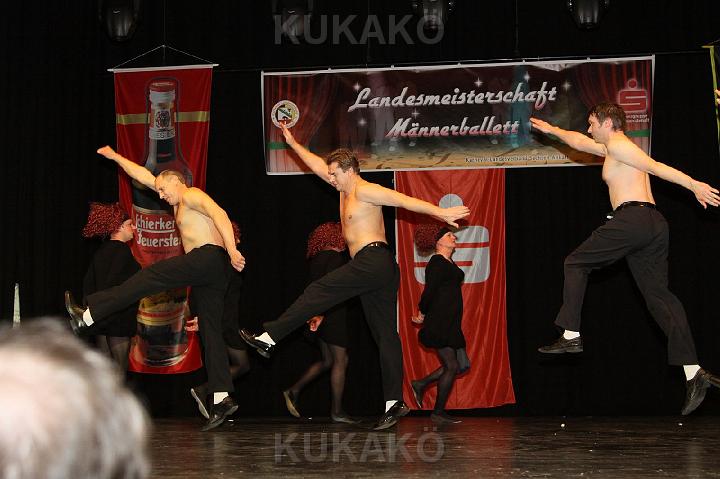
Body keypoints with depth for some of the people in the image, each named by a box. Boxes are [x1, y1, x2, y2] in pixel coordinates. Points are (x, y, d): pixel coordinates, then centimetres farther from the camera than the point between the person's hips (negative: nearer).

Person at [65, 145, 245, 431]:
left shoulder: (192, 196, 2)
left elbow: (219, 214, -17)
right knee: (210, 331, 2)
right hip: (208, 274, 10)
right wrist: (115, 157, 43)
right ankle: (222, 398, -5)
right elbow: (144, 176, 38)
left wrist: (231, 250, -31)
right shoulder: (180, 202, 30)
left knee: (148, 278, -9)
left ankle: (86, 316, -8)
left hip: (208, 256, -10)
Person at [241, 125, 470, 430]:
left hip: (372, 261, -10)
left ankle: (269, 338, -5)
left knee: (318, 293, -8)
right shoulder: (346, 189, 22)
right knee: (385, 334, 4)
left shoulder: (365, 191, -6)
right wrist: (292, 143, 37)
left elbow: (405, 200, -15)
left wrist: (439, 212, -25)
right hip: (379, 270, 10)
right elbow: (317, 165, 33)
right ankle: (394, 402, 1)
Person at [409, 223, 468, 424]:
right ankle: (438, 413, 2)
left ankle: (421, 384, 19)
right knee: (451, 366, -7)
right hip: (439, 324, -9)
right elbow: (429, 292, -16)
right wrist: (422, 314, -2)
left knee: (461, 365, 8)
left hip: (451, 323, 9)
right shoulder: (436, 264, -13)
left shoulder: (449, 263, 17)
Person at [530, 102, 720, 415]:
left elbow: (656, 166, -12)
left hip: (631, 218, -9)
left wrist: (693, 184, -20)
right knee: (658, 295, 2)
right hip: (654, 224, 9)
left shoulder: (618, 146, 1)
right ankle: (693, 372, -8)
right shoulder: (615, 148, 29)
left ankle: (571, 336, 3)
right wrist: (553, 130, 56)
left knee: (576, 263, 8)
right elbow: (580, 142, 46)